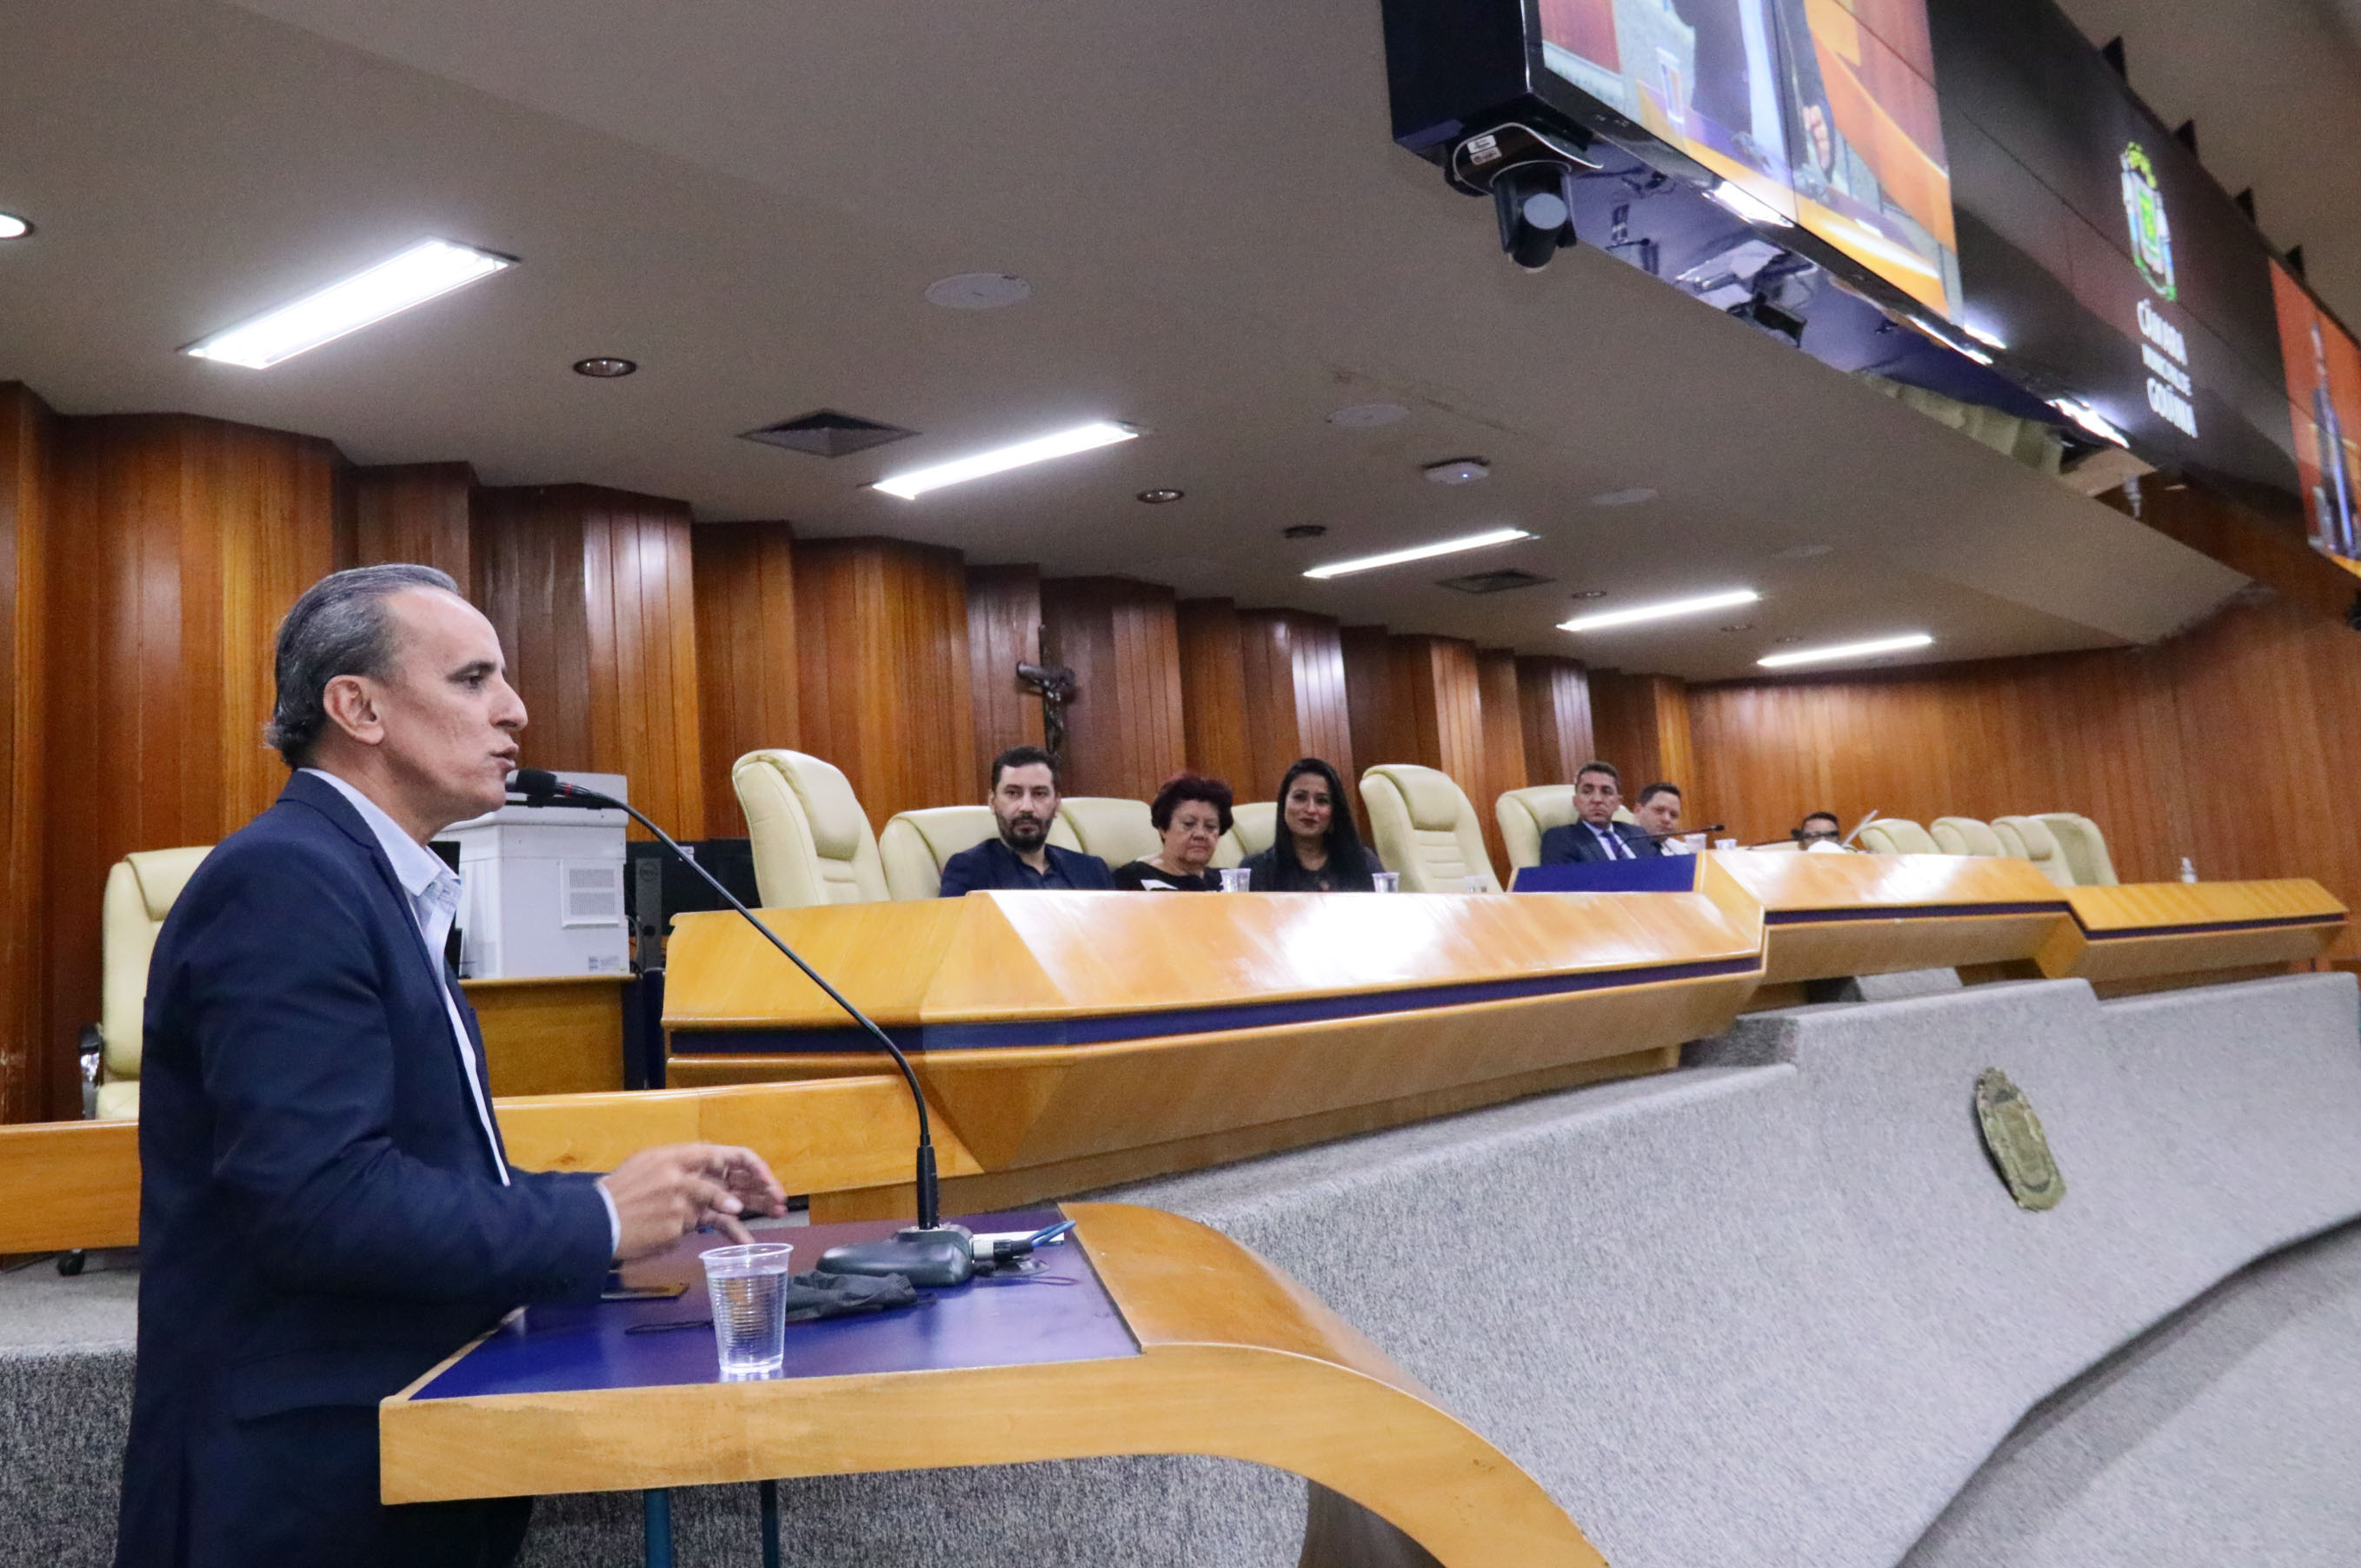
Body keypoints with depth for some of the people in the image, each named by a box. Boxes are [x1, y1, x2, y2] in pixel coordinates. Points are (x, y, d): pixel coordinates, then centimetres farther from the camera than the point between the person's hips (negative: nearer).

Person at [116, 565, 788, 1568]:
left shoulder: (370, 883, 11)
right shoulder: (285, 881, -19)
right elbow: (321, 1200, -28)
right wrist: (599, 1220, -18)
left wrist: (644, 1199, 1)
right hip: (308, 1480, -9)